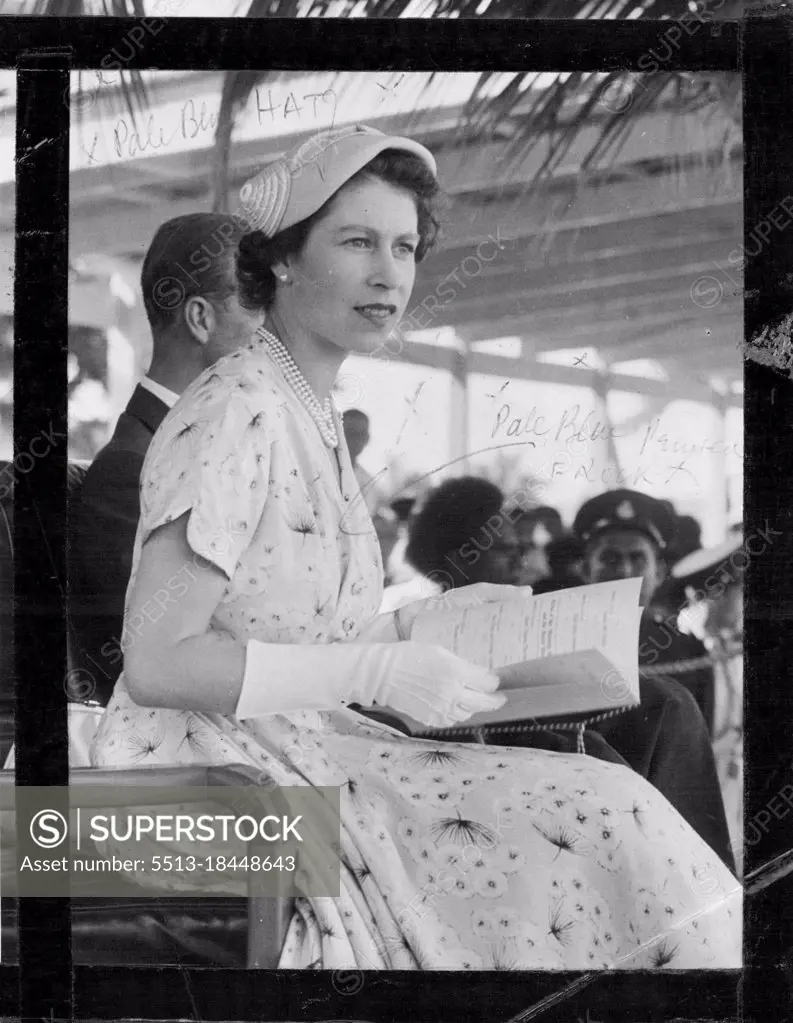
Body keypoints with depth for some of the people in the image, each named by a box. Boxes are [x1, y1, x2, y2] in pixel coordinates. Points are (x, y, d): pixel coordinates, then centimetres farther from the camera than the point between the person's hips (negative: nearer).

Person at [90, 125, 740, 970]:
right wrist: (380, 671, -21)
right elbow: (157, 661, -20)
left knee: (601, 820, -8)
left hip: (300, 751, 9)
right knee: (594, 828, -18)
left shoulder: (311, 414, 15)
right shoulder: (236, 411, -15)